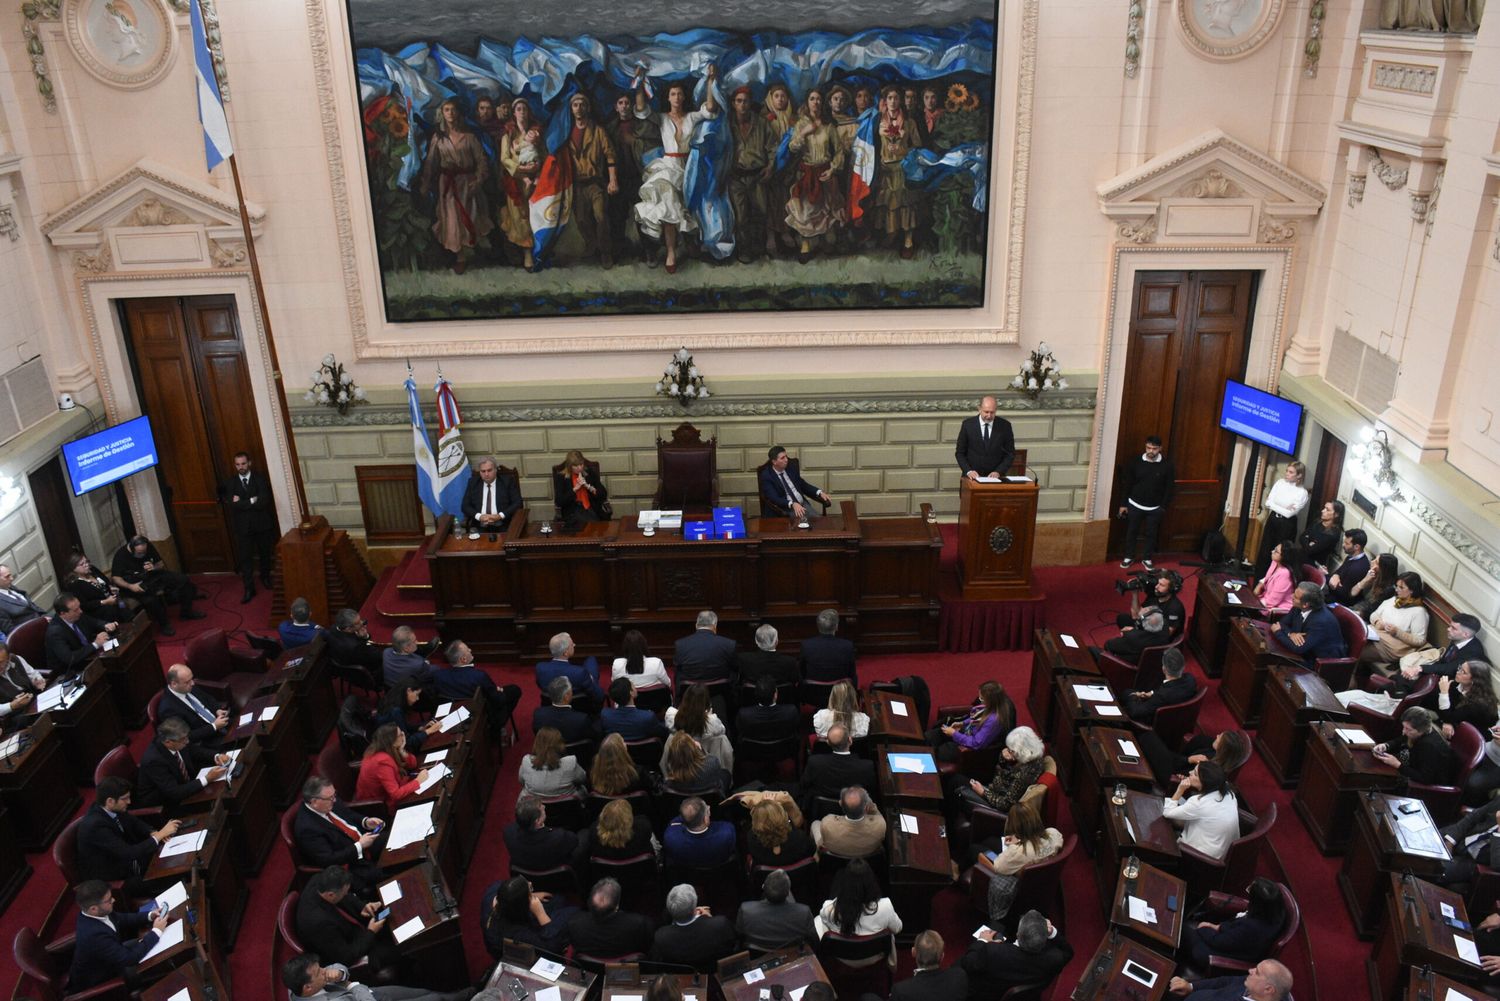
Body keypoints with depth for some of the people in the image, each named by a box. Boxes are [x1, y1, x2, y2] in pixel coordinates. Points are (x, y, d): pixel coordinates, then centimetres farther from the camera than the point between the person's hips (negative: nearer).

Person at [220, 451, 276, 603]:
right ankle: (249, 589, 3)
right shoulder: (230, 482, 0)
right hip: (242, 526, 0)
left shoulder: (260, 478, -5)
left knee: (265, 553, 17)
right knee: (245, 558, -1)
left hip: (262, 523, 0)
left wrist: (242, 503, -16)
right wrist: (252, 501, -17)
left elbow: (264, 501, -18)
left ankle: (265, 577, 40)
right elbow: (232, 504, -13)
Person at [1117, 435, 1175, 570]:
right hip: (1135, 505, 0)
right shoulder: (1135, 461, -11)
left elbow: (1170, 487, -3)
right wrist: (1123, 504, -2)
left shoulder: (1167, 465, -12)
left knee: (1151, 534, 13)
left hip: (1155, 508, 0)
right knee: (1131, 532, 13)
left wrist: (1163, 506, -4)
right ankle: (1129, 557, 30)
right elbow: (1126, 483, -4)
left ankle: (1147, 559, 31)